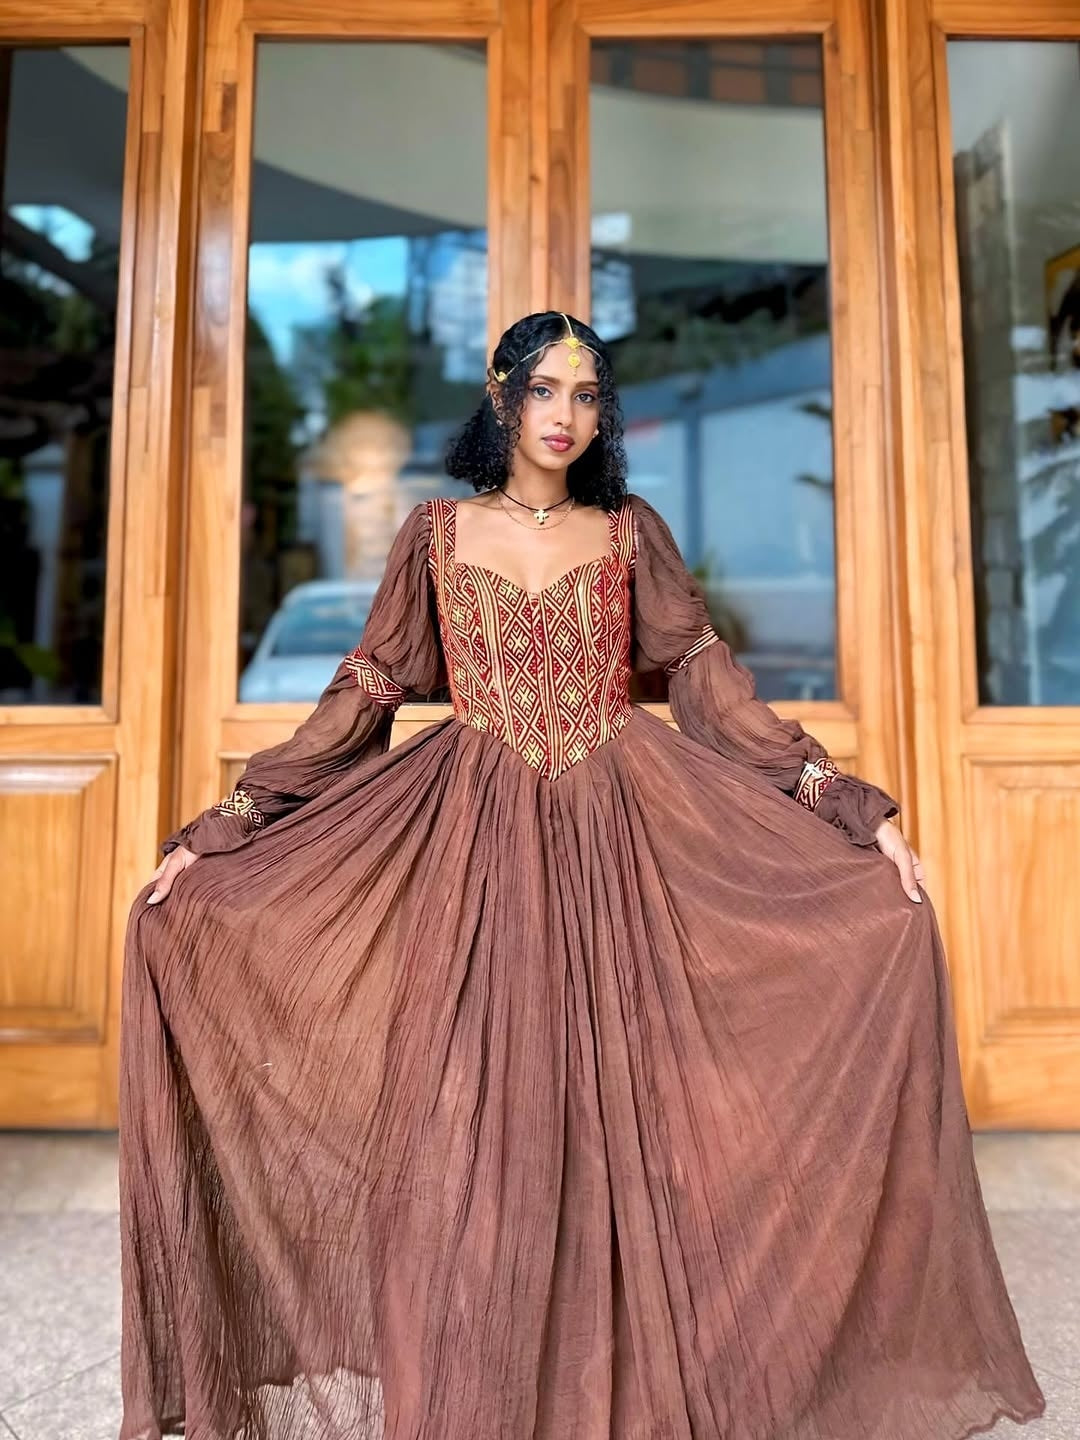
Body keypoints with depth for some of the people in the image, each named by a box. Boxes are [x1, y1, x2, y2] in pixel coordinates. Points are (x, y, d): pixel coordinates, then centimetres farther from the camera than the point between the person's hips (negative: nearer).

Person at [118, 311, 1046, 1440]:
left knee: (611, 1112, 4)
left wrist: (851, 808, -4)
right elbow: (364, 694, 4)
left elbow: (708, 682, 4)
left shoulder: (630, 533, 8)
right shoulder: (436, 532, 8)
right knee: (468, 1114, 3)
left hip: (616, 844, 1)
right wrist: (223, 827, -2)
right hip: (472, 845, 0)